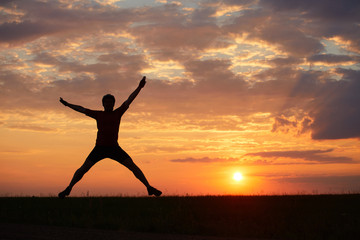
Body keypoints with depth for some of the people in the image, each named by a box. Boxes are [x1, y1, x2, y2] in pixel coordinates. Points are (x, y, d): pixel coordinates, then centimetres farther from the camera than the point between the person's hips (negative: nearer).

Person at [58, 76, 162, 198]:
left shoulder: (118, 113, 9)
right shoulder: (98, 114, 10)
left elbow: (129, 100, 4)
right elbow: (82, 109, 18)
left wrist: (139, 87, -1)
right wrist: (67, 104, 21)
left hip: (114, 148, 0)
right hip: (99, 148, 0)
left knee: (133, 166, -9)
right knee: (83, 169, -3)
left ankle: (149, 188, -3)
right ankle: (68, 189, 13)